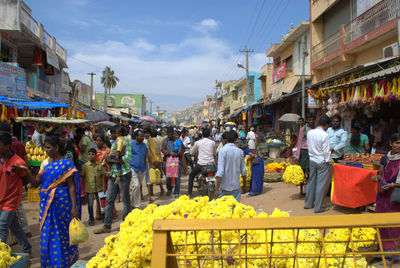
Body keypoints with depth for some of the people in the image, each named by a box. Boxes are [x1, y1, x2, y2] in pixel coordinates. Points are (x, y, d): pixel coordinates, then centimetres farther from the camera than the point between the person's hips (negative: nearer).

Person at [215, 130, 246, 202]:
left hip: (224, 187, -4)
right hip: (236, 186, 4)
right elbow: (243, 171, 8)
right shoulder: (240, 151, 3)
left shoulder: (222, 150, -11)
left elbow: (220, 171, -18)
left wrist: (217, 188, -17)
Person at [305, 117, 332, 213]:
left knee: (311, 182, 17)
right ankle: (318, 207, 9)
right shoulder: (324, 135, -17)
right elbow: (326, 151, -16)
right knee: (321, 184, 3)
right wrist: (328, 162, -6)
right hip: (322, 162, -6)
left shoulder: (310, 132, 2)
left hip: (312, 160, 6)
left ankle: (308, 203, 26)